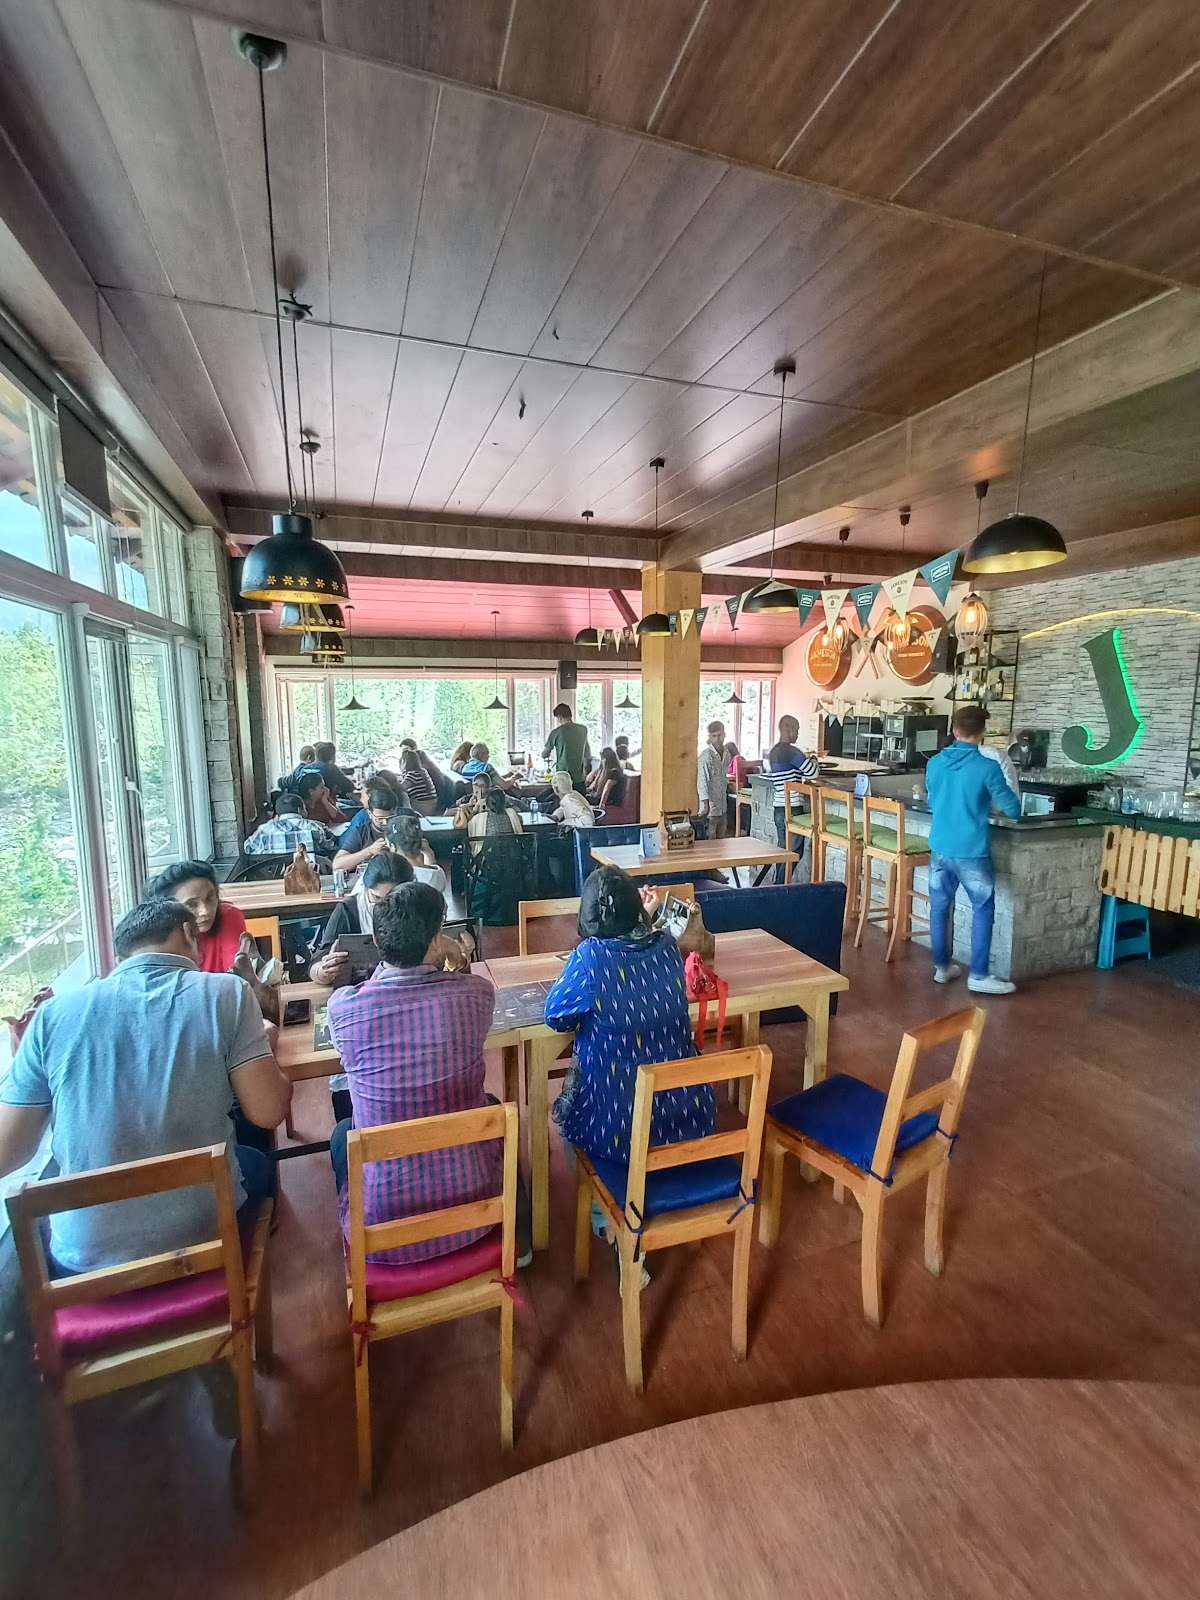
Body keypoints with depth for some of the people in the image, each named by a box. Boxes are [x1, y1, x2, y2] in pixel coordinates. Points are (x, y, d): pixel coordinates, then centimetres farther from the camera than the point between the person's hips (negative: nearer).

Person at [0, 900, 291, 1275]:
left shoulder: (54, 1013, -6)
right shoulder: (225, 993, -13)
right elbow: (267, 1112, -14)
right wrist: (263, 1047, 7)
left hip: (86, 1258, 3)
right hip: (201, 1236, -2)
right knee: (257, 1162, 32)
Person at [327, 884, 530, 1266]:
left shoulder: (343, 1006, -18)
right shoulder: (477, 992, -17)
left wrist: (389, 961, 15)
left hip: (384, 1224, 0)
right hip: (471, 1212, 1)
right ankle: (513, 1233, 46)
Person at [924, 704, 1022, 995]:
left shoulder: (934, 763, 2)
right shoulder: (987, 767, -13)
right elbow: (1013, 810, -6)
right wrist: (989, 801, 15)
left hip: (939, 848, 5)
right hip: (971, 852, -4)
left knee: (940, 907, 13)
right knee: (983, 910, 8)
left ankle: (942, 967, 23)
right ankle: (979, 975, 12)